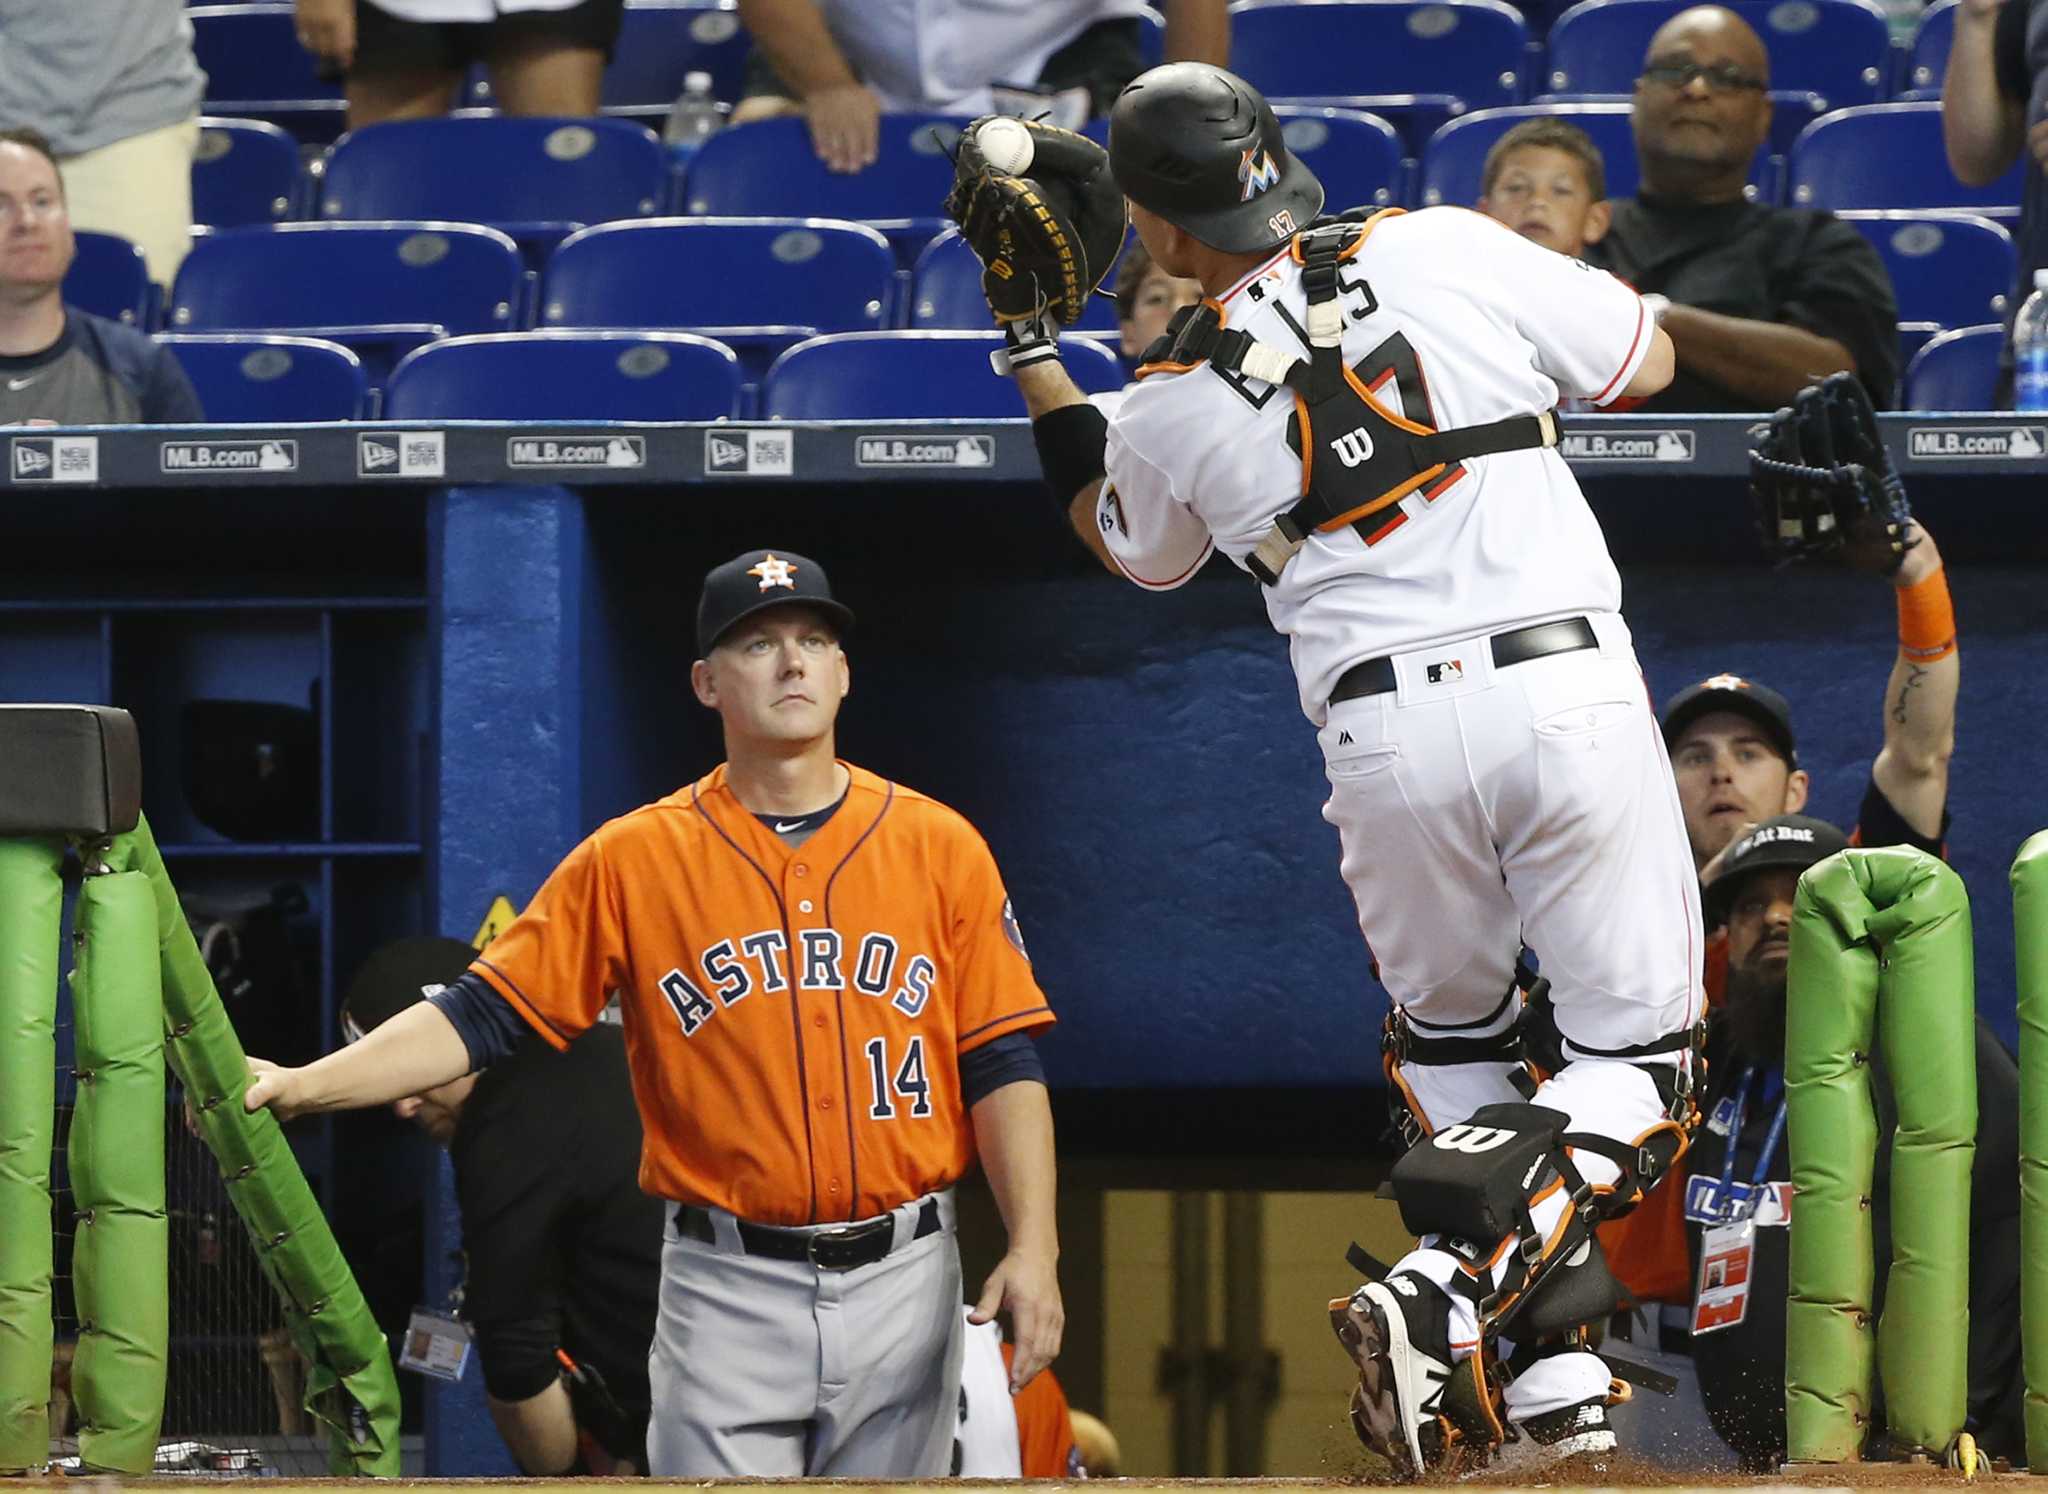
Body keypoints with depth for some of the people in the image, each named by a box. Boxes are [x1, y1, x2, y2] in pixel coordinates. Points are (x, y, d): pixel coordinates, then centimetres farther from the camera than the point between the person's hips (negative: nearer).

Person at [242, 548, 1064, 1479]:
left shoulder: (939, 846, 4)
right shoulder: (633, 860, 2)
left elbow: (1002, 1064, 2)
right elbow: (479, 1015, -1)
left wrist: (1033, 1248, -9)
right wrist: (300, 1087, -13)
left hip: (904, 1288, 1)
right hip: (728, 1294, -1)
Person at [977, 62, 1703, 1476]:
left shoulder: (1176, 406, 4)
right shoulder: (1444, 249, 0)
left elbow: (1132, 548, 28)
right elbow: (1649, 360, 12)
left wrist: (1034, 354, 34)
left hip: (1386, 736, 1)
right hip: (1569, 693, -1)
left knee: (1451, 1038, 26)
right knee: (1636, 1052, 9)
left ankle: (1547, 1361, 10)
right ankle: (1459, 1292, -16)